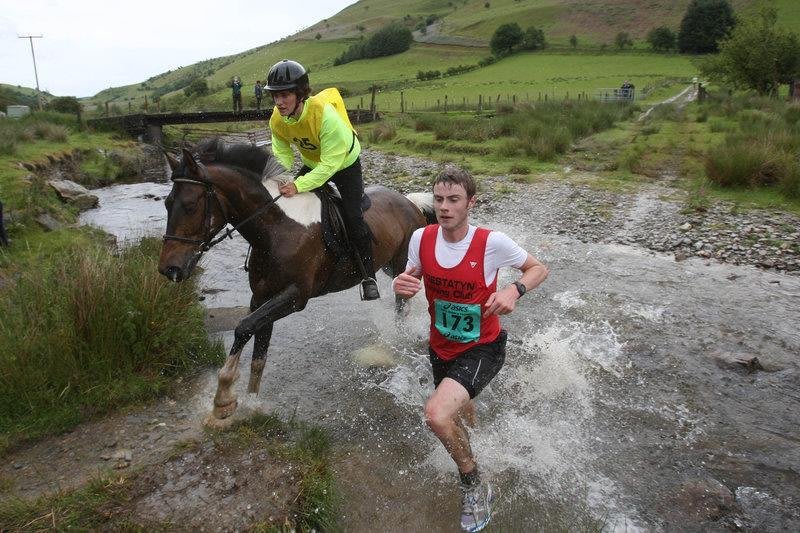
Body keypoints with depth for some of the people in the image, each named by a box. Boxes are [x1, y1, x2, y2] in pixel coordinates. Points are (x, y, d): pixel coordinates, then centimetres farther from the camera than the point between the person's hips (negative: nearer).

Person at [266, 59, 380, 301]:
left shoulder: (325, 114, -38)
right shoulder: (277, 119, -19)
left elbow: (330, 163, -38)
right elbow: (282, 153, -8)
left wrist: (299, 185, -46)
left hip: (345, 163, -6)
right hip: (312, 164, 6)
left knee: (353, 218, -17)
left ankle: (369, 277, -2)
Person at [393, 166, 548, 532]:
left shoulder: (492, 242, -22)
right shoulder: (421, 238, -12)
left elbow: (538, 269, -8)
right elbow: (412, 278, 4)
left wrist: (514, 291, -29)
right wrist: (402, 286, -21)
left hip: (481, 349, -5)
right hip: (440, 347, 5)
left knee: (437, 414, -28)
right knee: (459, 415, 28)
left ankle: (475, 487, 1)